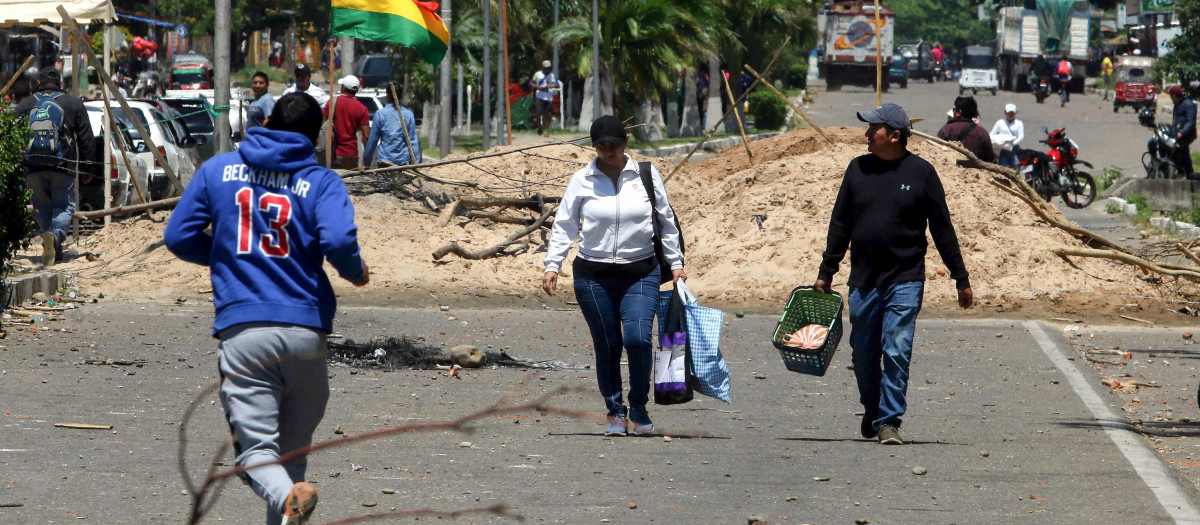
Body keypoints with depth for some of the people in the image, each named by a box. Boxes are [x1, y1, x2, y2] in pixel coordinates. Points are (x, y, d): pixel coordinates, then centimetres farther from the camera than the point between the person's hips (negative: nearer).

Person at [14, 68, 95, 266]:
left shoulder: (25, 105, 10)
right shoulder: (74, 104, 7)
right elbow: (87, 140, 7)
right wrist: (87, 168, 14)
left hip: (33, 168, 2)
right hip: (62, 168, -2)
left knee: (42, 209, 14)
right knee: (64, 206, 4)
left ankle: (54, 251, 11)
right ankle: (55, 234, -26)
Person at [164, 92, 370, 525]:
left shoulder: (218, 170, 11)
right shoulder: (321, 181, 4)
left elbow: (179, 237, 10)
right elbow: (339, 241, -13)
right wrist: (354, 272, 9)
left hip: (242, 329, -1)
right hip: (305, 328, 1)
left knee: (256, 448, -7)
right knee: (293, 451, 16)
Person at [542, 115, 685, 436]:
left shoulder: (646, 176, 6)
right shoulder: (582, 181, 3)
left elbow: (666, 222, 13)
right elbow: (564, 225, 7)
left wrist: (675, 264, 12)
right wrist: (552, 265, -2)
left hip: (640, 274, -1)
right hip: (594, 276, 1)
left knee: (637, 338, -17)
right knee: (607, 346, 2)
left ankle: (638, 408, -1)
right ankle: (615, 413, 15)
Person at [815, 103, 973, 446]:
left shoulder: (921, 172, -1)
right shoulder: (858, 169, 8)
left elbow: (942, 229, 3)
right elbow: (840, 225, 14)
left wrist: (961, 279, 5)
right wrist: (826, 273, 13)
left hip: (905, 280, -3)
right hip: (863, 282, 3)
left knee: (896, 352, -12)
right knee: (864, 356, 8)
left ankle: (889, 421, -7)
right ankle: (872, 414, 29)